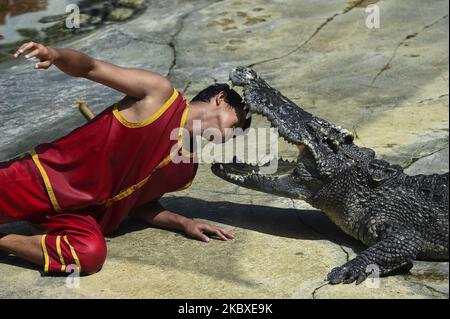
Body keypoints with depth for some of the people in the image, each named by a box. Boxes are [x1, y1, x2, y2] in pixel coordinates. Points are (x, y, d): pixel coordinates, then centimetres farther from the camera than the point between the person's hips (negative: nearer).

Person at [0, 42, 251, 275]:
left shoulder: (186, 171, 12)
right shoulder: (160, 93, -5)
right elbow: (90, 68, -8)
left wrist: (184, 223, 5)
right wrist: (56, 55, -29)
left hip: (81, 216, 5)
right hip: (47, 178, -4)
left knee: (91, 255, -27)